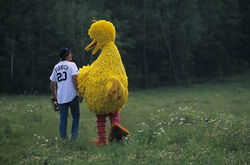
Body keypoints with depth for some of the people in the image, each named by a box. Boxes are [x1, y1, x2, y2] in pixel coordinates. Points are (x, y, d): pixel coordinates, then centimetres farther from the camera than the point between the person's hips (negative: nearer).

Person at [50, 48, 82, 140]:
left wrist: (54, 96, 27)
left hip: (60, 97, 5)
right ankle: (74, 136, -1)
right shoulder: (71, 64, -2)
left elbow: (52, 83, 17)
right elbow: (74, 79, -14)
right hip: (72, 95, -5)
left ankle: (63, 138, 5)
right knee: (76, 117, 7)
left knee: (63, 119, 8)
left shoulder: (56, 67, 15)